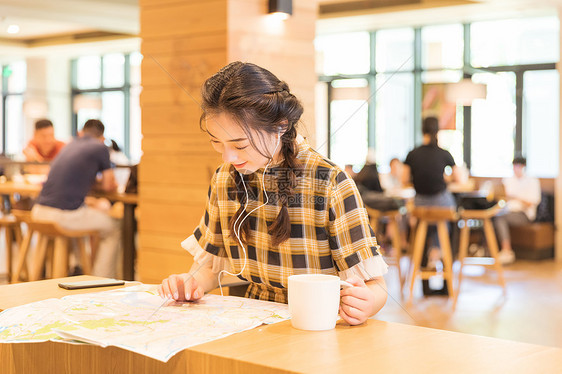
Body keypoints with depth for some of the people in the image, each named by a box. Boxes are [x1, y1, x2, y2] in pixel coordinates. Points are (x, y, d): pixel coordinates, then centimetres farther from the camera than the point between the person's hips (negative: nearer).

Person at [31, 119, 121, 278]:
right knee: (112, 229, 14)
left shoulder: (70, 145, 21)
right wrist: (98, 183, 27)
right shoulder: (100, 148, 1)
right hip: (65, 214, -7)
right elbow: (109, 186, 7)